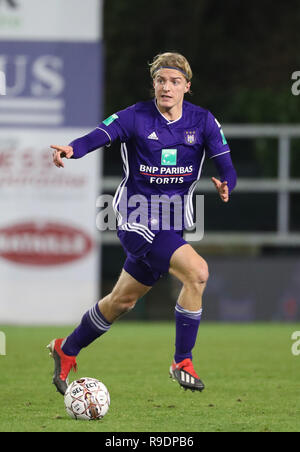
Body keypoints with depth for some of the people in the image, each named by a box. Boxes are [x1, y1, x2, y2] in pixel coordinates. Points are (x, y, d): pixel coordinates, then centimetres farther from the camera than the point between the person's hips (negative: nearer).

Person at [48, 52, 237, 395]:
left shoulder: (202, 121, 0)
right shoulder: (136, 117, -11)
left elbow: (226, 167, -6)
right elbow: (99, 136, -27)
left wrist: (226, 185, -29)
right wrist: (71, 150, -49)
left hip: (172, 222, 6)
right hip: (137, 221, -6)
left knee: (123, 300, 16)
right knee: (197, 272, -24)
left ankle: (66, 350, 39)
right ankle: (182, 362, -11)